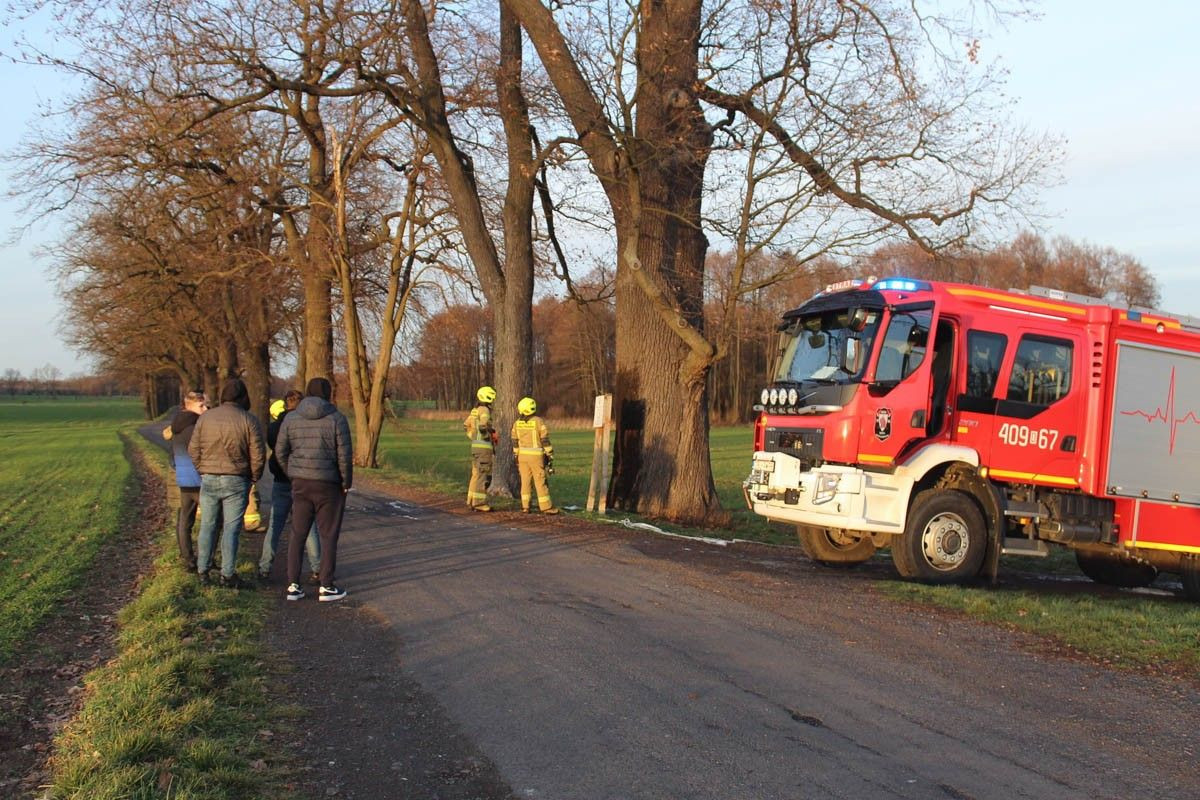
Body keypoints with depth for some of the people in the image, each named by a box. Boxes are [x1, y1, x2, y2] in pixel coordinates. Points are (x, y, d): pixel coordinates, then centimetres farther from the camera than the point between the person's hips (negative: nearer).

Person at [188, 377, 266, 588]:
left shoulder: (205, 417, 2)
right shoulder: (248, 420, -7)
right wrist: (253, 478, 8)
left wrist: (203, 471, 16)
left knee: (207, 526, 12)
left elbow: (193, 449, 5)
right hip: (236, 482, -3)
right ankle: (228, 574, 3)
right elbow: (258, 455, -7)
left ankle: (202, 570, 19)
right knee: (231, 528, 2)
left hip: (208, 479, 3)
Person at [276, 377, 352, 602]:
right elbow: (344, 455, -11)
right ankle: (326, 587, 7)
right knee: (329, 535, 5)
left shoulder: (291, 418, 3)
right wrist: (347, 482, 0)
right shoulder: (336, 418, -8)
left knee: (297, 535, 11)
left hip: (300, 485, 3)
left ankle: (293, 586, 11)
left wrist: (293, 476, 13)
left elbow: (280, 451, 2)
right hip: (329, 485, -3)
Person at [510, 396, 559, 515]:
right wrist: (550, 455, -5)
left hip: (522, 455, 5)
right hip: (536, 456, -5)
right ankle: (546, 507, -1)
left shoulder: (517, 423, 3)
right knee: (540, 481, -2)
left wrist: (516, 457, 16)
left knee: (525, 481, 10)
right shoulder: (538, 421, -12)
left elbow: (515, 442, 8)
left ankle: (525, 506, 8)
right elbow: (545, 440, -11)